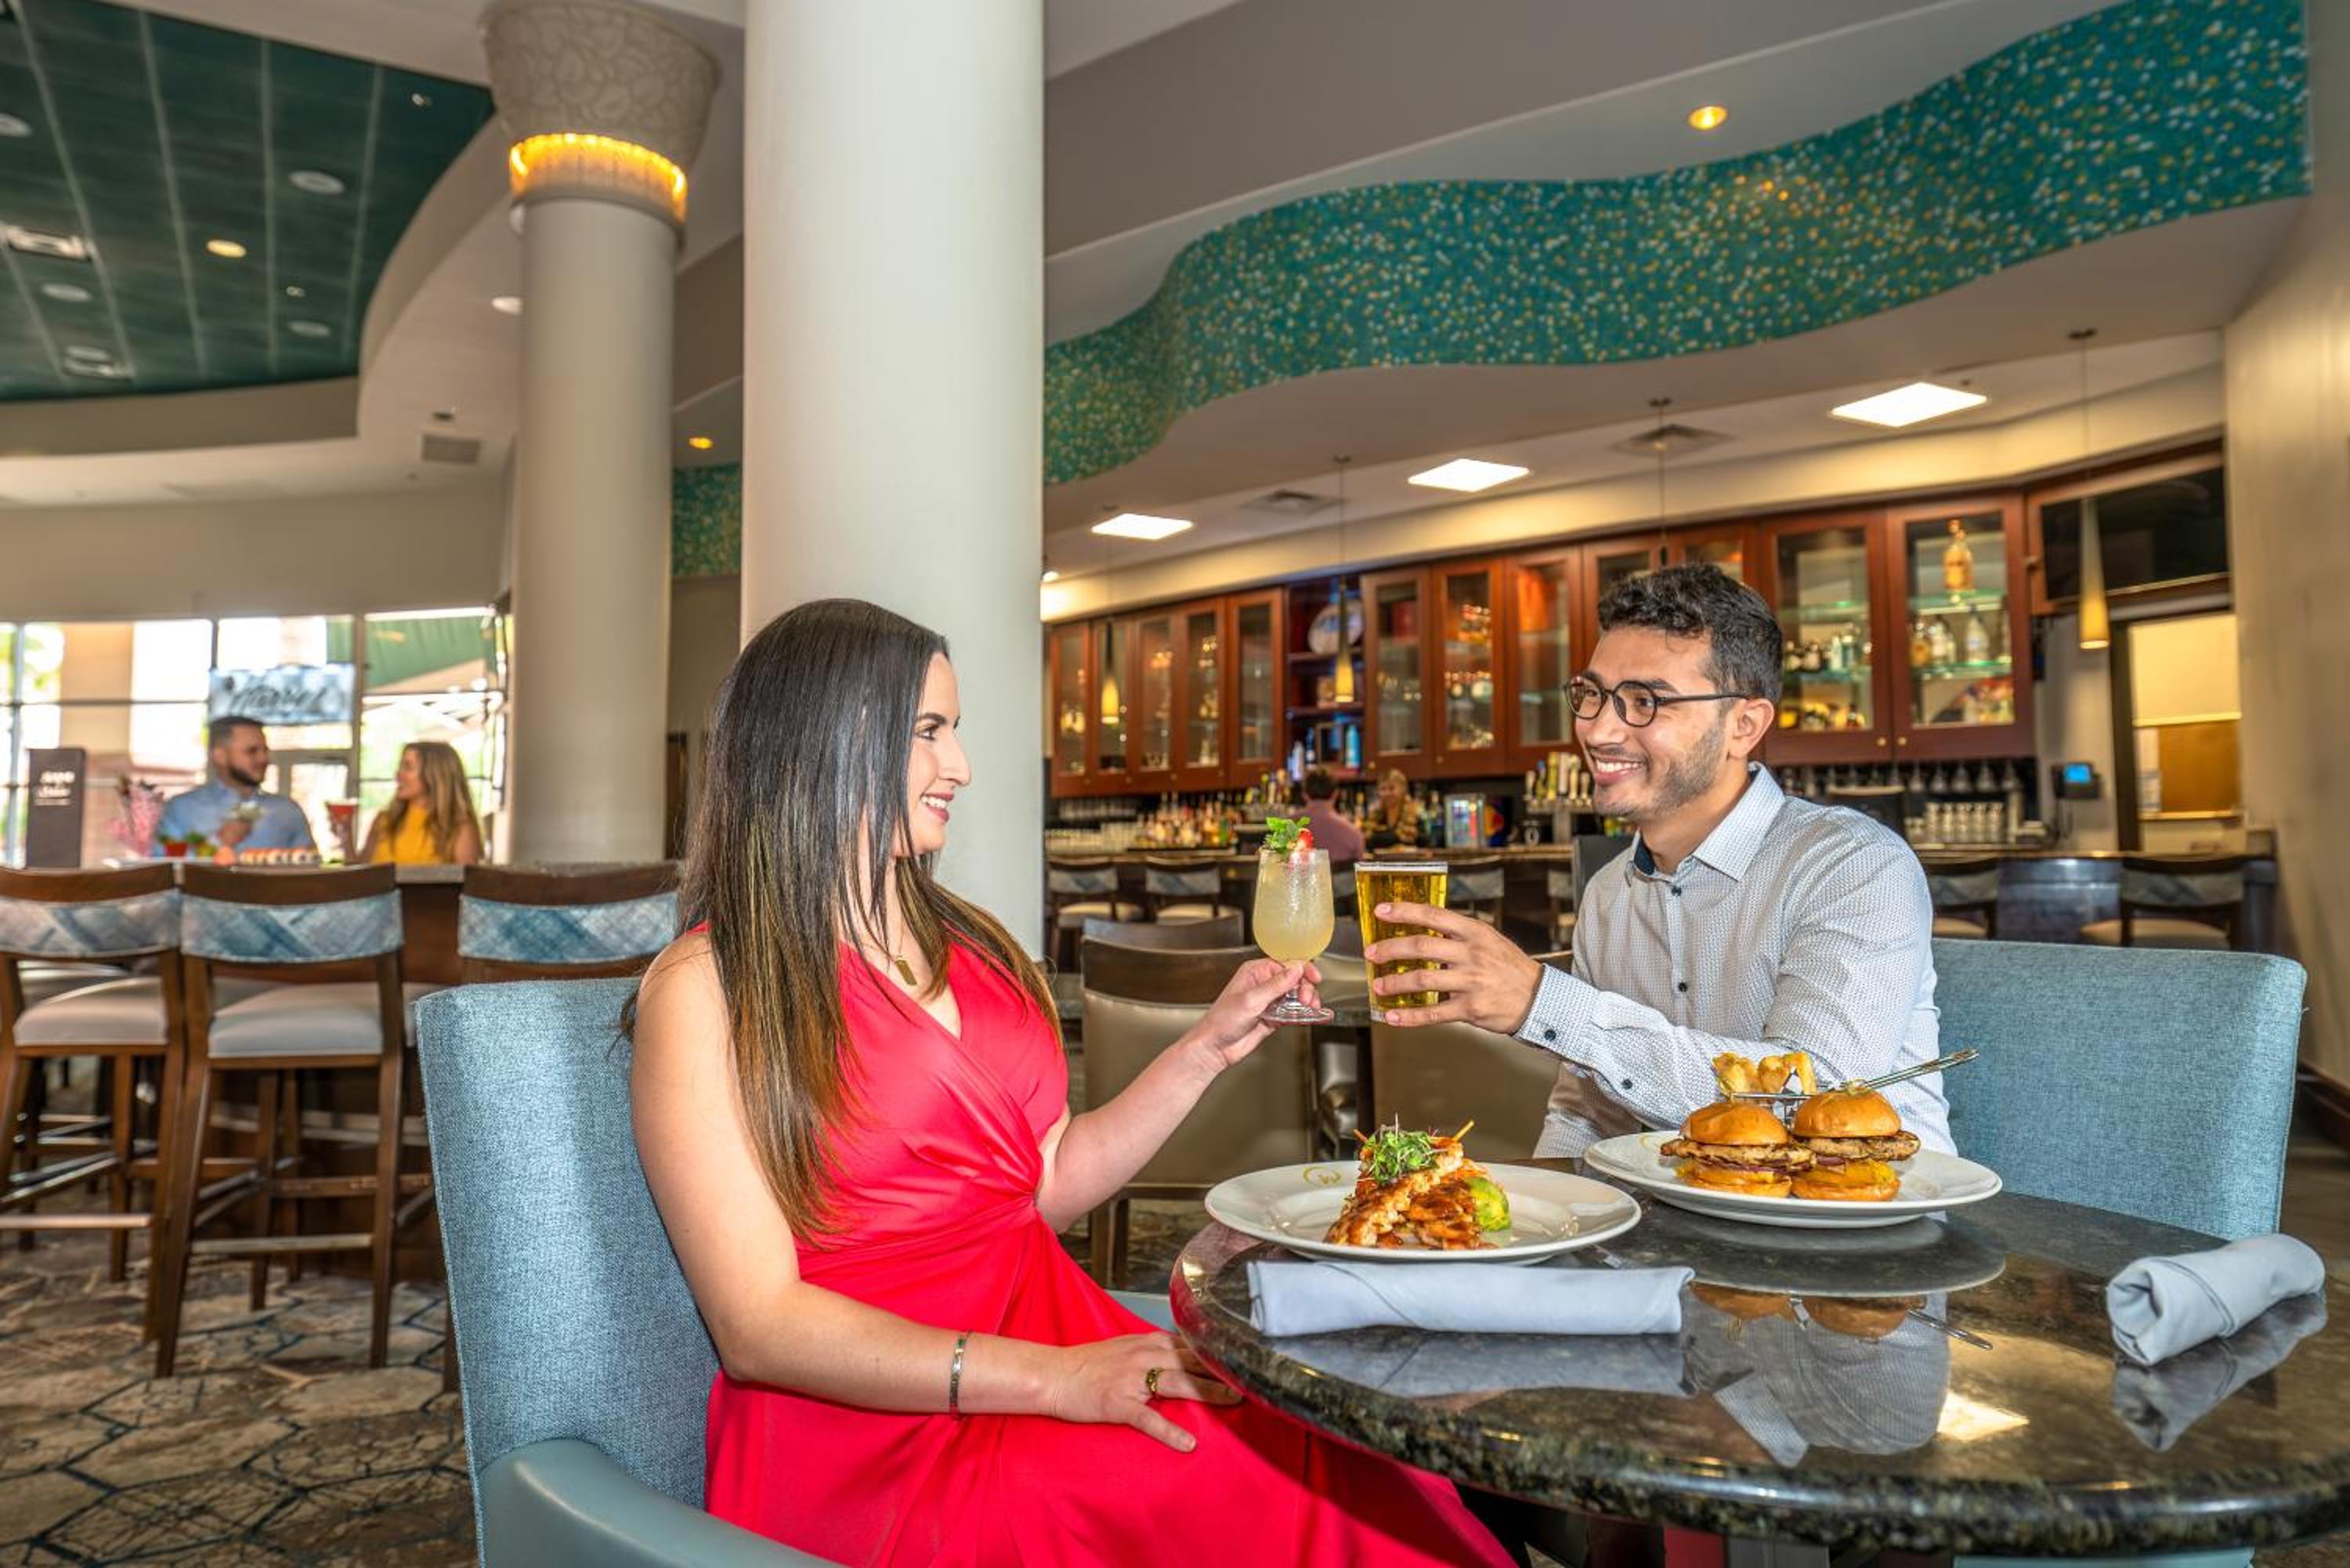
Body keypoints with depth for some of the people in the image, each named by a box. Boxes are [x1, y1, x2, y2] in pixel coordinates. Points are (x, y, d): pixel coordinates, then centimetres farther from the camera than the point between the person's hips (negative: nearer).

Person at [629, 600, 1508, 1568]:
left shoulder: (975, 948, 13)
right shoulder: (706, 989, -7)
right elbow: (759, 1326, -14)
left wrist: (1208, 1050, 8)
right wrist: (1050, 1382, -23)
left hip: (1055, 1337, 6)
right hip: (872, 1421, -6)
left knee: (1361, 1462, -19)